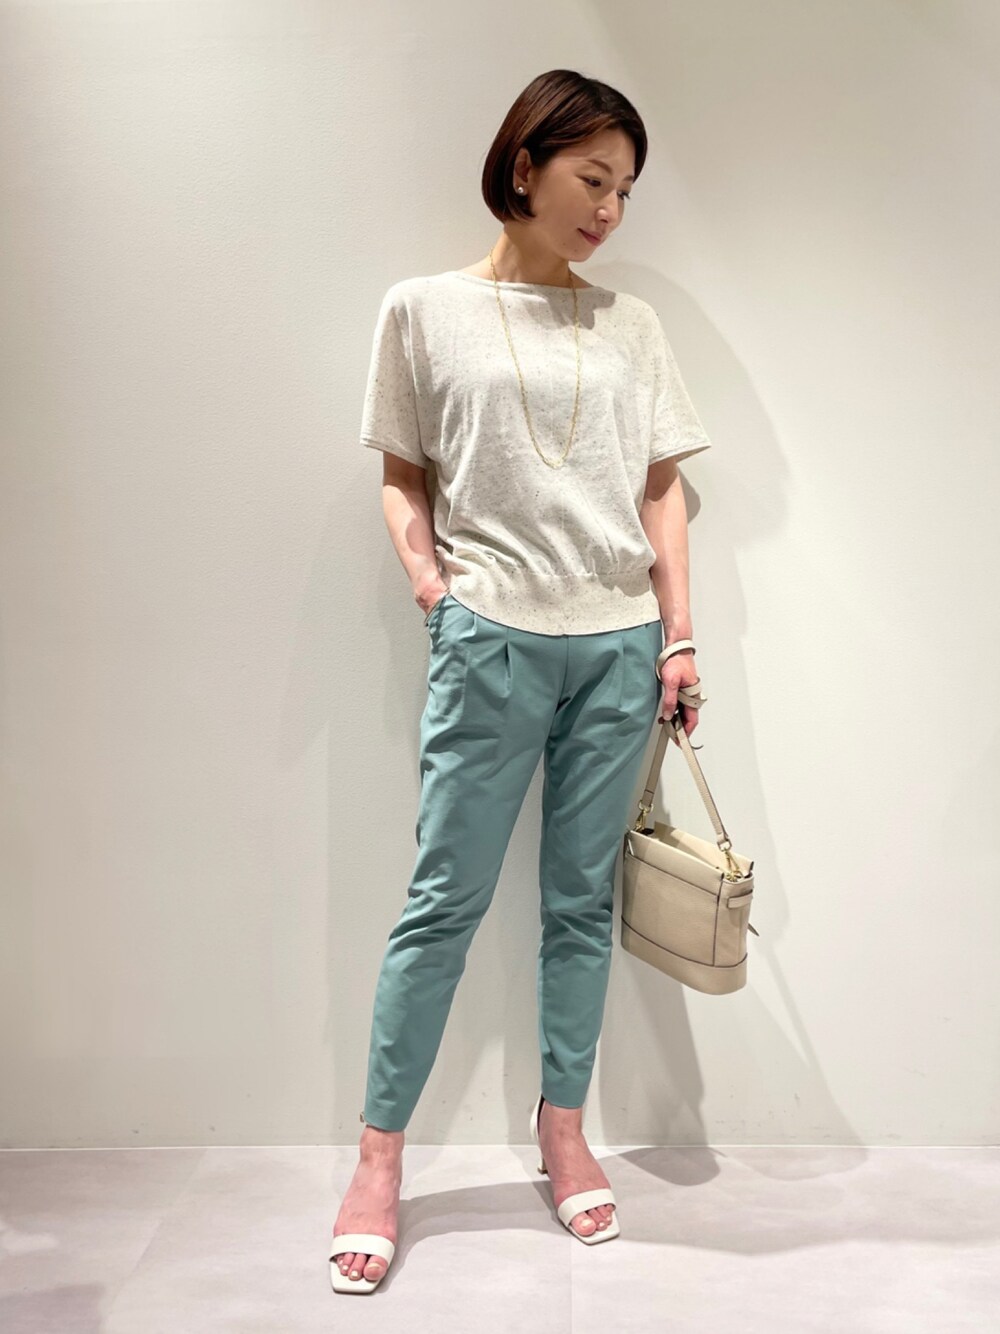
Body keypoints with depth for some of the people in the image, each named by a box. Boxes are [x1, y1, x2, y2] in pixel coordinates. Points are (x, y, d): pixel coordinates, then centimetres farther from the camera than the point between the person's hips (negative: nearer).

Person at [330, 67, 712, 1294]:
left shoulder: (630, 326, 12)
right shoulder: (425, 309, 5)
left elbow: (661, 491, 11)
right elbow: (403, 474, 9)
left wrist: (679, 636, 4)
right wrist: (423, 568, -9)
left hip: (617, 642, 3)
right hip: (492, 638, -3)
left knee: (582, 900, 9)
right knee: (445, 899, 0)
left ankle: (563, 1130, 26)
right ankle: (379, 1158, 15)